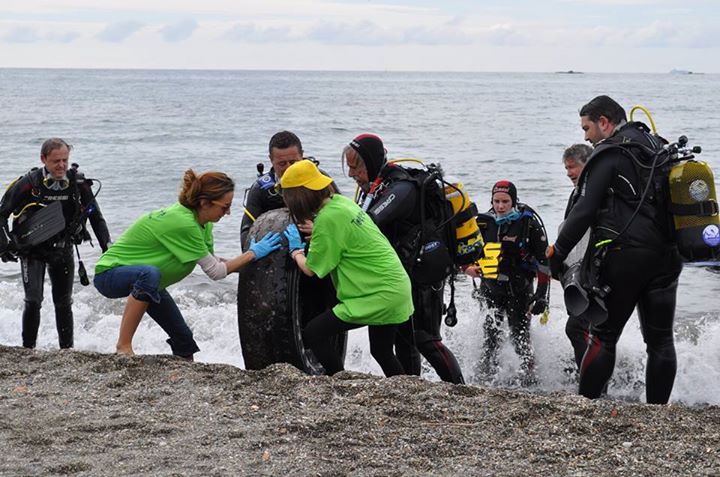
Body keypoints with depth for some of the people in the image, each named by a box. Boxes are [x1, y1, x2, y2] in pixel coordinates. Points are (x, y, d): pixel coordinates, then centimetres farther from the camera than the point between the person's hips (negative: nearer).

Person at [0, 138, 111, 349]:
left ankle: (67, 349, 19)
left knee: (64, 303, 9)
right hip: (32, 250, -3)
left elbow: (96, 216, 1)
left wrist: (107, 247, -6)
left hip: (62, 250, 3)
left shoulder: (78, 183, -10)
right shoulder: (28, 184, -18)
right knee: (33, 301, -13)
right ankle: (28, 349, -2)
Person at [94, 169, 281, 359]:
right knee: (149, 274, -42)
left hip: (145, 279, 10)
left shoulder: (202, 222, -6)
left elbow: (212, 261, 5)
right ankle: (123, 347, -34)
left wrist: (249, 260, -5)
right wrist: (253, 254, -19)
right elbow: (215, 272, -25)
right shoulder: (183, 223, -33)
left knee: (184, 340, 8)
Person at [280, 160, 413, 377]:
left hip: (379, 295, -9)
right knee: (382, 353, 25)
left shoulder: (328, 218, -20)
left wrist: (295, 250, 8)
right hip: (397, 288, 10)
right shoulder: (340, 201, 6)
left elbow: (311, 269, -9)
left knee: (312, 334, -5)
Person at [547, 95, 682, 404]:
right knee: (660, 340, 8)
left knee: (603, 337, 0)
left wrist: (557, 253, -4)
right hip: (666, 257, 7)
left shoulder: (608, 155, -7)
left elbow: (584, 211, -11)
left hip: (624, 255, -6)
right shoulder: (660, 149, 16)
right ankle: (657, 410, 11)